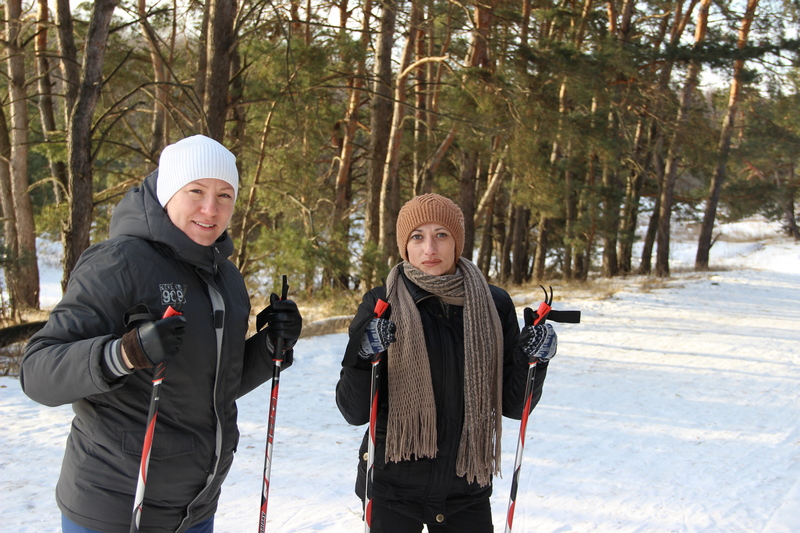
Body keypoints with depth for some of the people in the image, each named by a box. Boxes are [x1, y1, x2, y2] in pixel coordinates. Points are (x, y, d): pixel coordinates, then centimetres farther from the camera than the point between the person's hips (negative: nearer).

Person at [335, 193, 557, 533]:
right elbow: (355, 412, -7)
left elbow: (512, 405, 3)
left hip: (468, 488, 2)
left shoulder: (493, 304, -2)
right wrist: (362, 357, -25)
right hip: (394, 488, -2)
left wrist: (534, 359, -15)